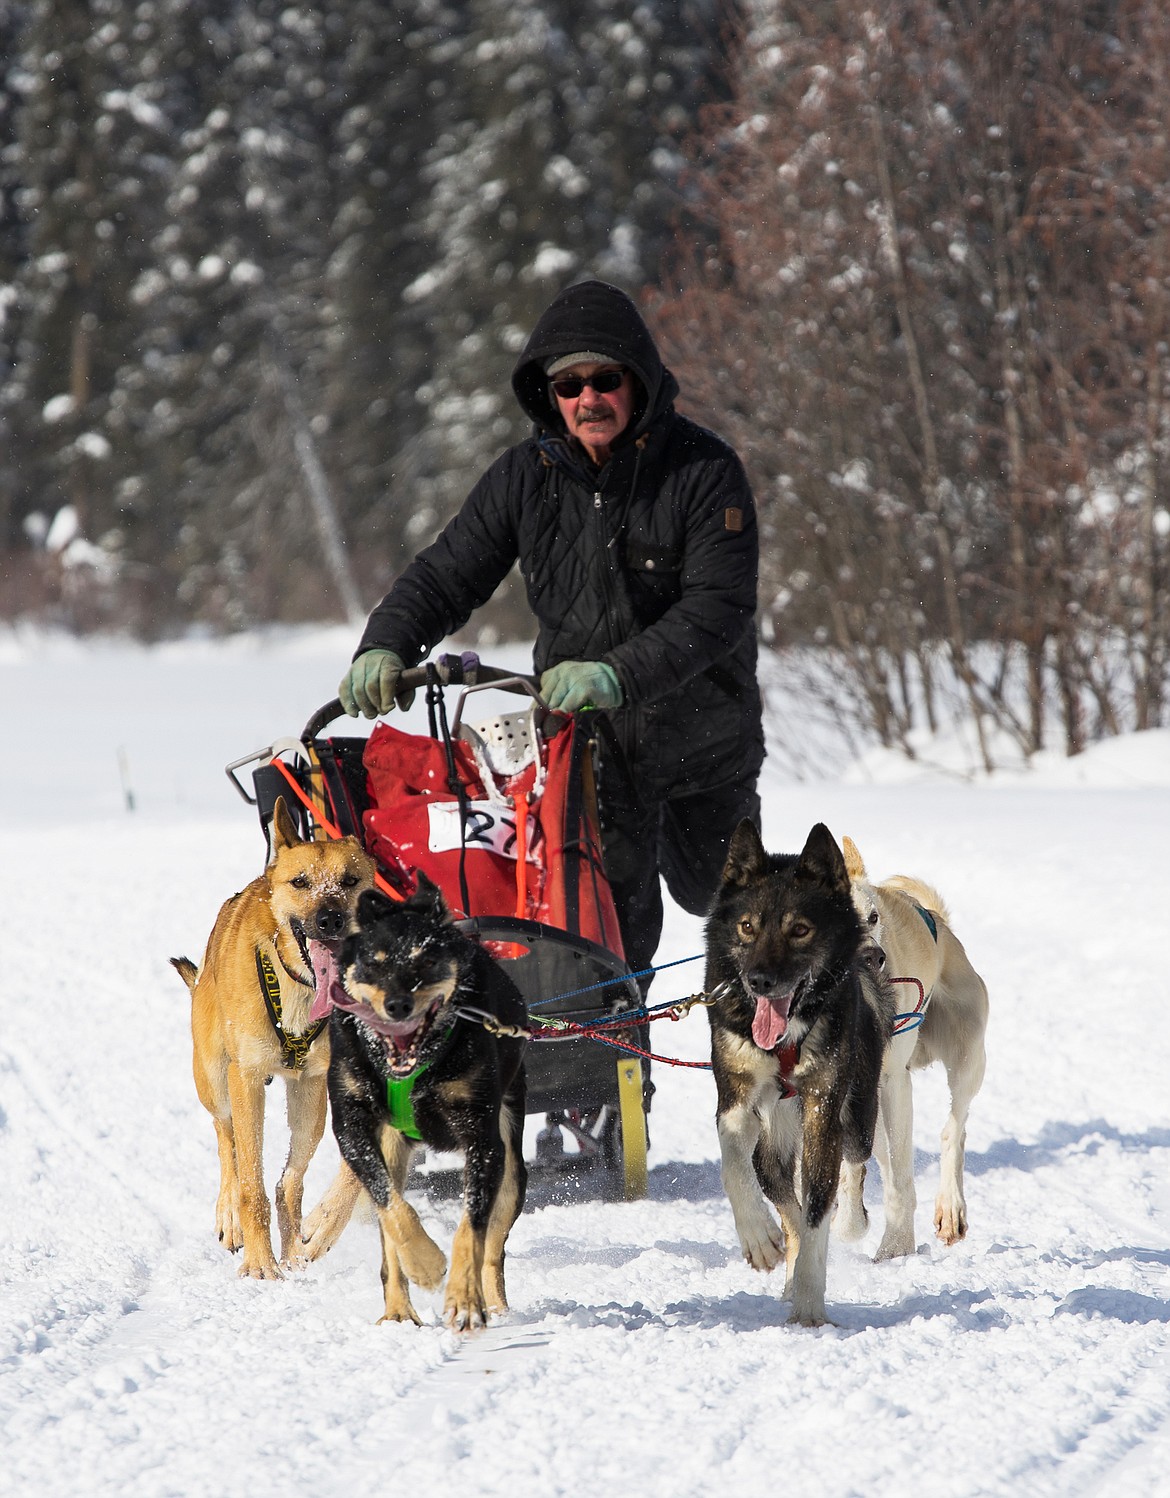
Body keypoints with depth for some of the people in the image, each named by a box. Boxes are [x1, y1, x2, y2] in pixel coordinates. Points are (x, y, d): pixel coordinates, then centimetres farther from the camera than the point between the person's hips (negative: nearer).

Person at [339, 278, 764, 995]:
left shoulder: (705, 471, -18)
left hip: (700, 730, -1)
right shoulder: (528, 475, -7)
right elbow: (448, 573, -4)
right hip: (584, 736, 1)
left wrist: (618, 675, -40)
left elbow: (717, 611, -26)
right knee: (611, 917, -11)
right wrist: (385, 646, -24)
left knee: (711, 890, 23)